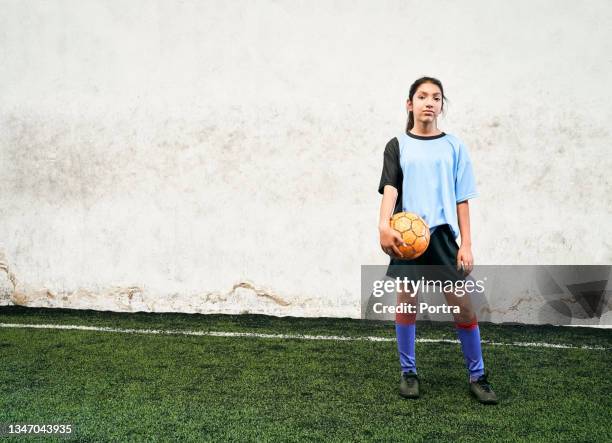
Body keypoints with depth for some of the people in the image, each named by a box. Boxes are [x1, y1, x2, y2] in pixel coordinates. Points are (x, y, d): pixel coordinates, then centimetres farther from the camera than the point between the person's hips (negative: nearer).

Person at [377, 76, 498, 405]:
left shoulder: (454, 146, 9)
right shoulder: (398, 146, 6)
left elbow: (462, 198, 8)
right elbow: (390, 188, -7)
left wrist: (466, 244, 1)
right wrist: (384, 225, -25)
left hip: (443, 233, 1)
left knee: (461, 303, -2)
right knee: (407, 300, 2)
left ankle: (477, 376, 12)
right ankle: (408, 372, 19)